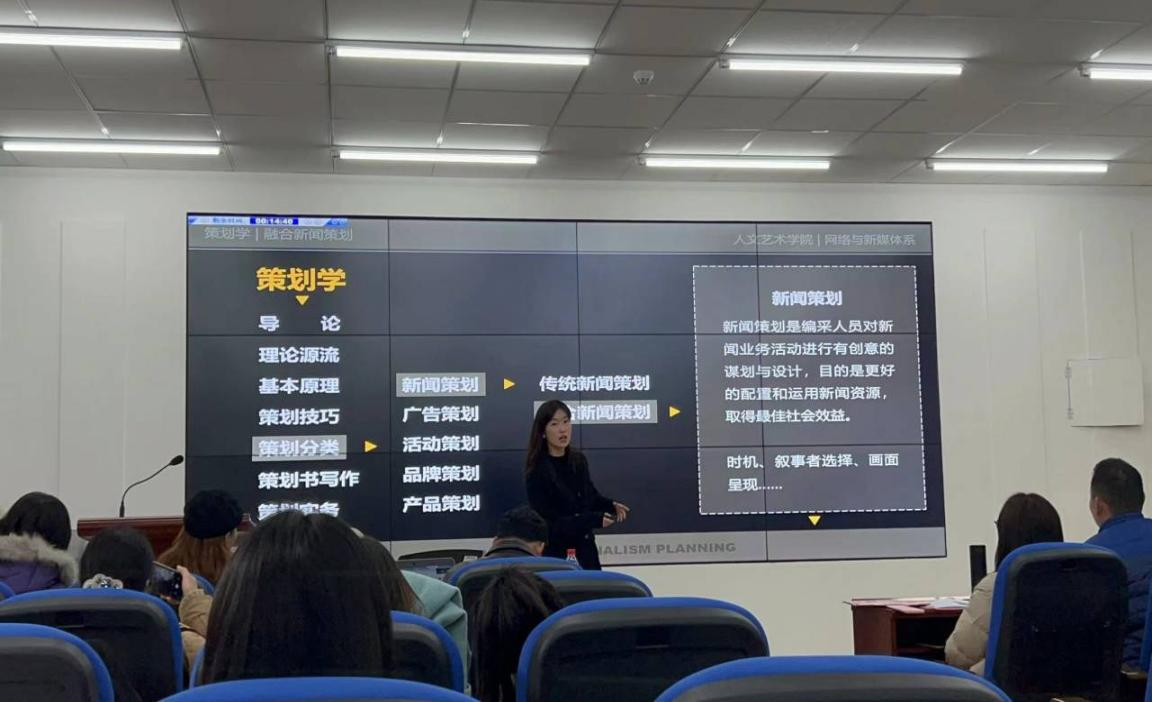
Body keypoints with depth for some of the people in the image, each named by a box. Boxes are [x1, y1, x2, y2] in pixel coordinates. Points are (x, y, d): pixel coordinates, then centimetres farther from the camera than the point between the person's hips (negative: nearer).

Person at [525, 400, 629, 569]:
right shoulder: (537, 473, -16)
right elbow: (550, 522, -19)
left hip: (585, 550, 6)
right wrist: (594, 519, -24)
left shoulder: (578, 461, 2)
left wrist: (610, 506, -5)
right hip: (555, 554, -6)